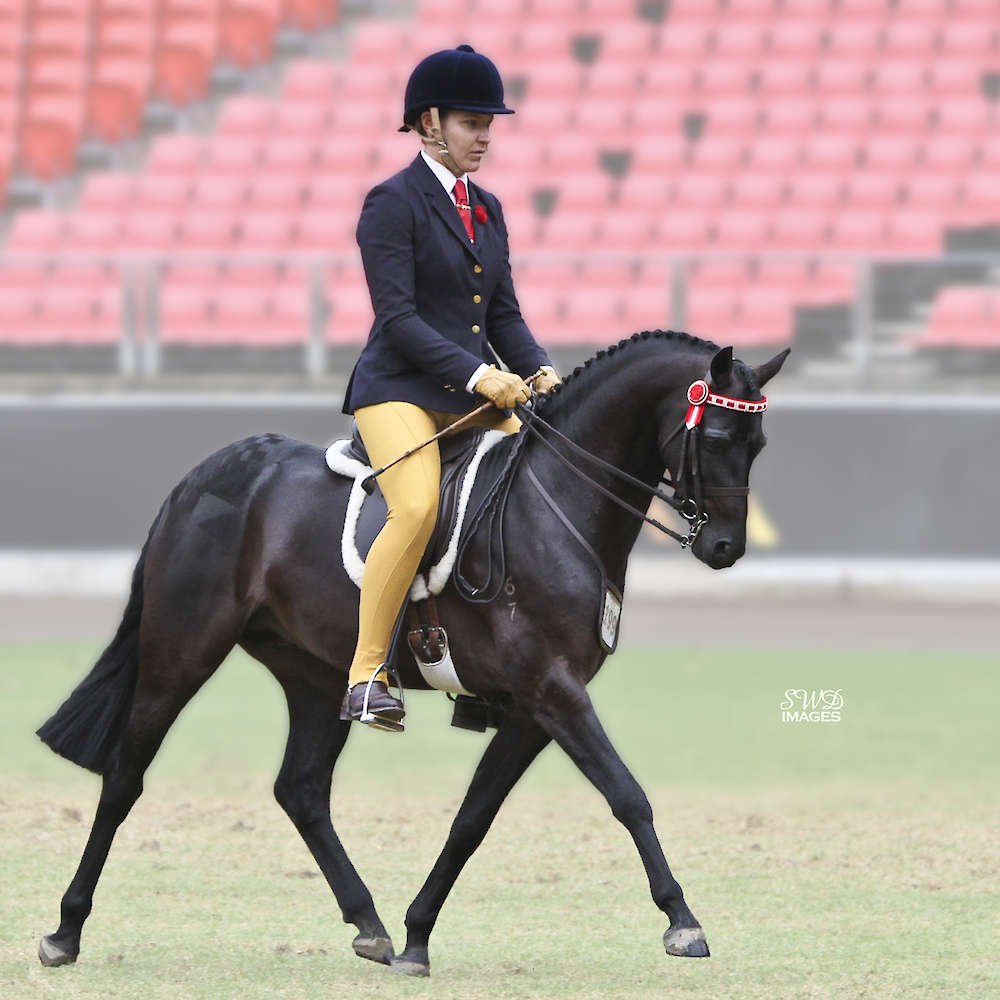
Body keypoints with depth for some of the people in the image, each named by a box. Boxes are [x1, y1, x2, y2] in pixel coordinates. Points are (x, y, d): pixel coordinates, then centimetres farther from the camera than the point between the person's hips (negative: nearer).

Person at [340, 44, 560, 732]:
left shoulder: (486, 210, 17)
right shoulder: (393, 203, -5)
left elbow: (504, 314, 17)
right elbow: (397, 316, -14)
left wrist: (540, 372, -2)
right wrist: (478, 374, -23)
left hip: (476, 393, 7)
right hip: (400, 388, -7)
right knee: (418, 506, -30)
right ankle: (366, 676, -23)